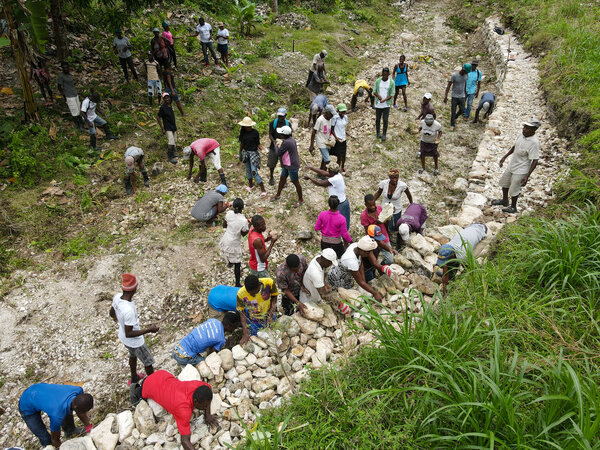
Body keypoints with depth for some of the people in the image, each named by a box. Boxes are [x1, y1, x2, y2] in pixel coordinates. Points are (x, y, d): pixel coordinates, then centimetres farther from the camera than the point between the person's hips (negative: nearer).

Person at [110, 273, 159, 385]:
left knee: (133, 355, 34)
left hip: (122, 336, 8)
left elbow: (112, 313, 4)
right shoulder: (129, 310, -42)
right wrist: (149, 330, -27)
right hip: (135, 341, -8)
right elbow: (129, 334, -32)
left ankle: (134, 378, 58)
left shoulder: (117, 297, -18)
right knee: (148, 362, 16)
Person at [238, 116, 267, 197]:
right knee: (248, 170, 18)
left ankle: (263, 190, -9)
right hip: (245, 152, 6)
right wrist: (240, 153, 17)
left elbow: (258, 144, -8)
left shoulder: (255, 132, -13)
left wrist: (261, 147, -28)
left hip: (253, 153, -6)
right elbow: (242, 143, 12)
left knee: (254, 172, -13)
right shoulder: (243, 132, 1)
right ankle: (250, 186, 38)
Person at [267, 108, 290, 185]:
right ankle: (271, 177, 34)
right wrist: (273, 141, -25)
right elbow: (270, 134, -6)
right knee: (272, 163, 10)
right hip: (274, 146, 0)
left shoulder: (288, 123, -3)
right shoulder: (273, 122, -7)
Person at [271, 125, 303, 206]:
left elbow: (278, 153, -18)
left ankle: (300, 200, 19)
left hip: (292, 166, -10)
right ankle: (278, 195, 40)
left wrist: (276, 146, -2)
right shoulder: (291, 139, 3)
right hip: (287, 164, 10)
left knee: (295, 182, 4)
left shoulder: (286, 142, -28)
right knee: (282, 179, 22)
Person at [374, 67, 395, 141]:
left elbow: (391, 95, -6)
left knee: (385, 120, -1)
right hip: (378, 104, 2)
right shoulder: (377, 81, -2)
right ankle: (378, 132, 30)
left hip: (386, 104, -2)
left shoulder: (391, 82, -7)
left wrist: (384, 100, -22)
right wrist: (378, 95, -20)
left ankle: (384, 134, 11)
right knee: (377, 119, 11)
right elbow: (374, 91, 2)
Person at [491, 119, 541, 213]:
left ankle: (513, 207, 31)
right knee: (504, 182, 25)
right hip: (511, 166, 8)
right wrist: (505, 157, 15)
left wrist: (527, 176, -29)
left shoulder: (534, 143, -28)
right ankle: (504, 200, 48)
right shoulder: (522, 134, -6)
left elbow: (535, 161, -26)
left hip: (520, 170, -8)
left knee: (514, 190, 6)